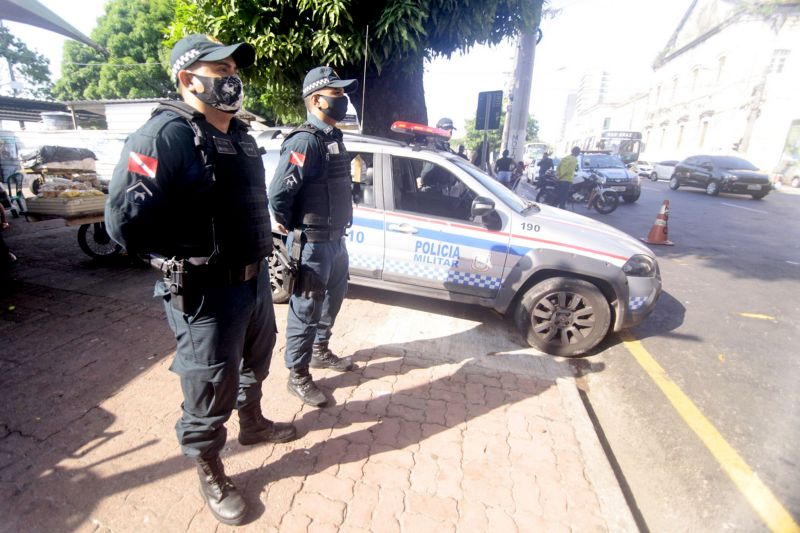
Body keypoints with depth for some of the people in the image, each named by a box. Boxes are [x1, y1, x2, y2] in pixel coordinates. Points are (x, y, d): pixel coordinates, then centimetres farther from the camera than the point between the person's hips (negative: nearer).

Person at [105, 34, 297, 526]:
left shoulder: (241, 135, 11)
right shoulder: (166, 134, -16)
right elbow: (125, 221, -25)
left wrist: (259, 245, 8)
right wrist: (202, 241, -16)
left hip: (256, 278, 8)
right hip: (206, 292, -8)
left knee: (255, 362, 26)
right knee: (211, 390, 9)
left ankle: (253, 422, 53)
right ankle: (210, 473, 35)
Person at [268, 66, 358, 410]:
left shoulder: (333, 137, 11)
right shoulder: (305, 140, -18)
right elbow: (278, 193, -24)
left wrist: (338, 230, 12)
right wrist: (289, 226, -8)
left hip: (335, 238, 10)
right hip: (313, 243, -9)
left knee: (332, 298, 22)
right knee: (306, 310, 3)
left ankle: (321, 351, 43)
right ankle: (298, 376, 20)